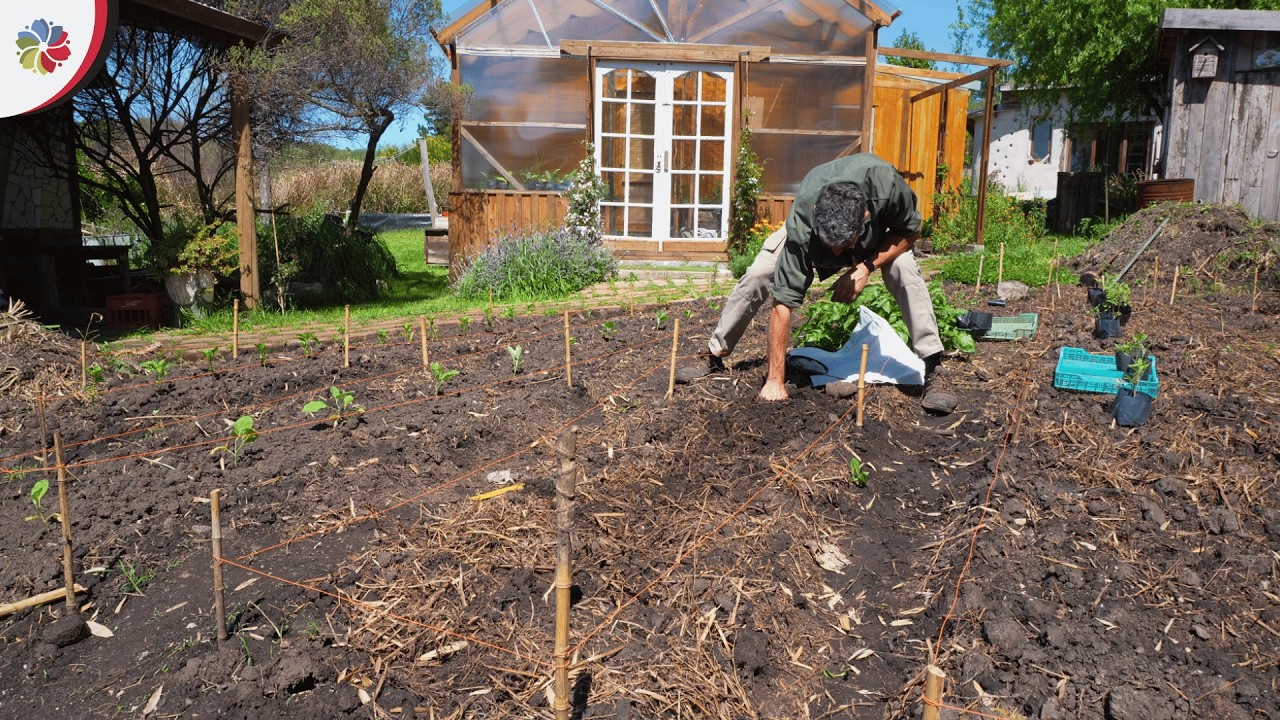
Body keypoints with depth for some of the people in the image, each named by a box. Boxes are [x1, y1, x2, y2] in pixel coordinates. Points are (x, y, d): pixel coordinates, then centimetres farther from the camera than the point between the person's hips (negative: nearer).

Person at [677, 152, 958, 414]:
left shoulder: (886, 183, -42)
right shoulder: (801, 224, -43)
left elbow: (910, 231, -20)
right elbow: (783, 301, -41)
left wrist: (867, 266, -36)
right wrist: (775, 380, -40)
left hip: (879, 234, 1)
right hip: (815, 228, 0)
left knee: (905, 272, -27)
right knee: (756, 276, -17)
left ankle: (934, 373, -19)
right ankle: (714, 358, 0)